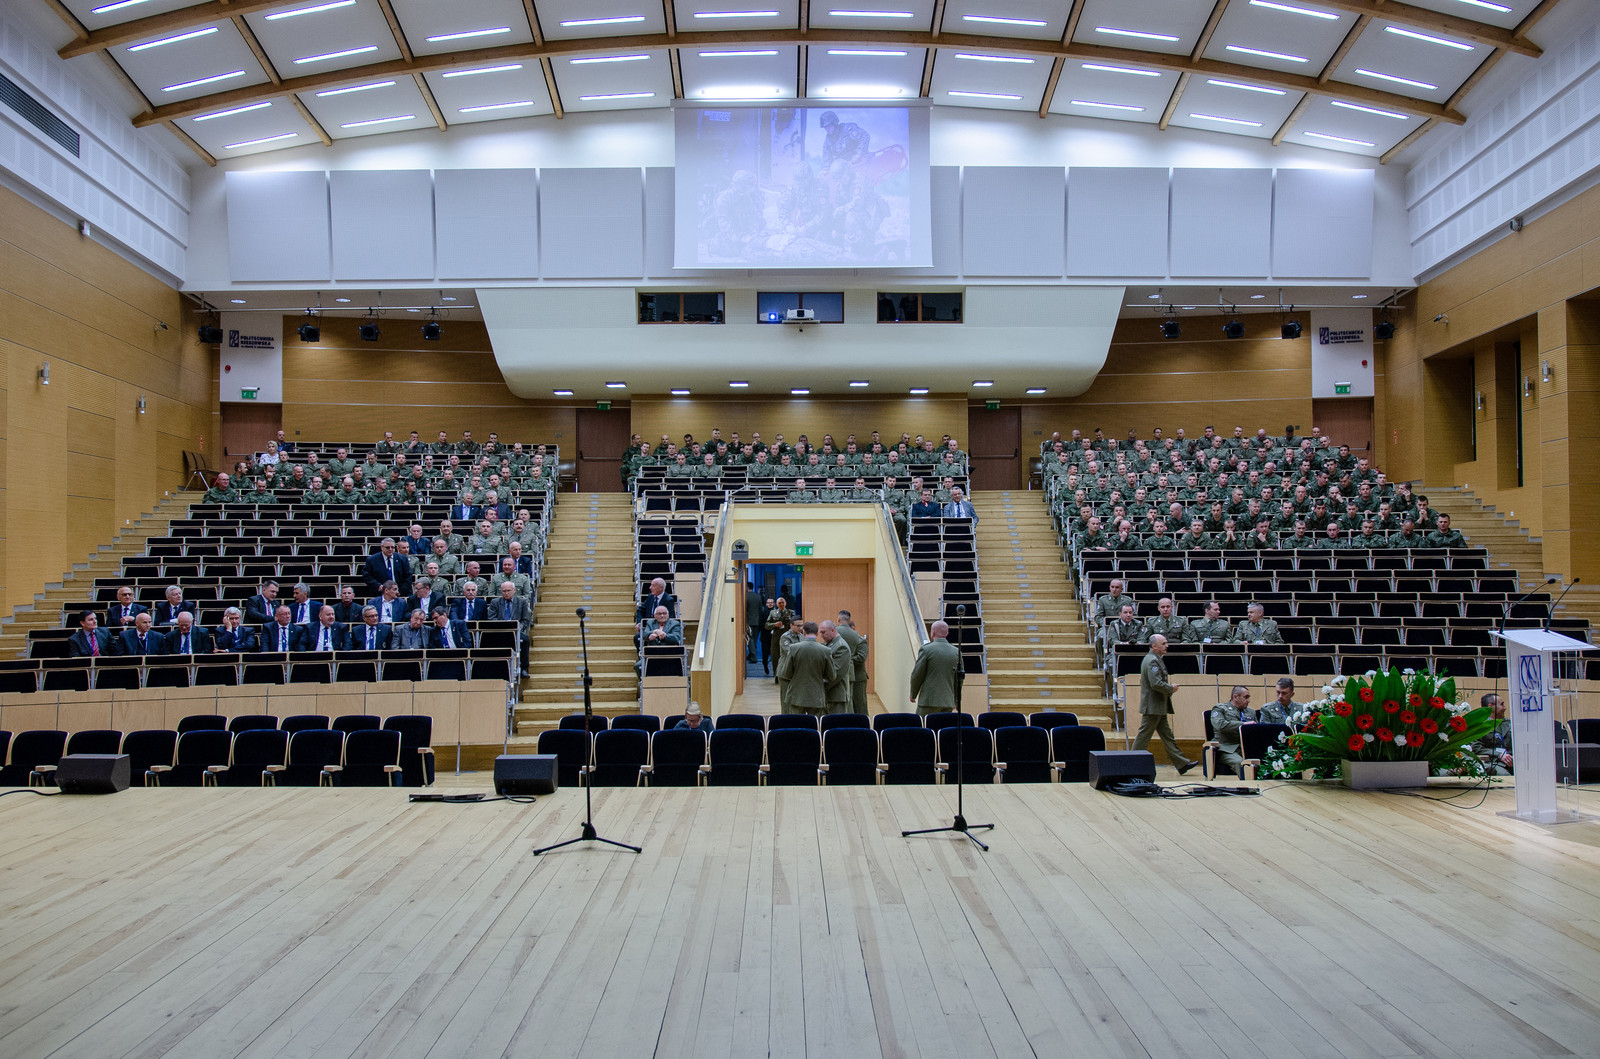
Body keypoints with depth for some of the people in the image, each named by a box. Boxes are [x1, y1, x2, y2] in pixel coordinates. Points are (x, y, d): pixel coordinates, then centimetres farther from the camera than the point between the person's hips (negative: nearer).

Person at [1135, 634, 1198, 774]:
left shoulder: (1156, 659, 17)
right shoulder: (1152, 661, -18)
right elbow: (1156, 683, -26)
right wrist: (1171, 689, -12)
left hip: (1159, 708, 11)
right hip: (1153, 706, -11)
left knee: (1168, 736, 12)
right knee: (1144, 735, -4)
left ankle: (1182, 764, 15)